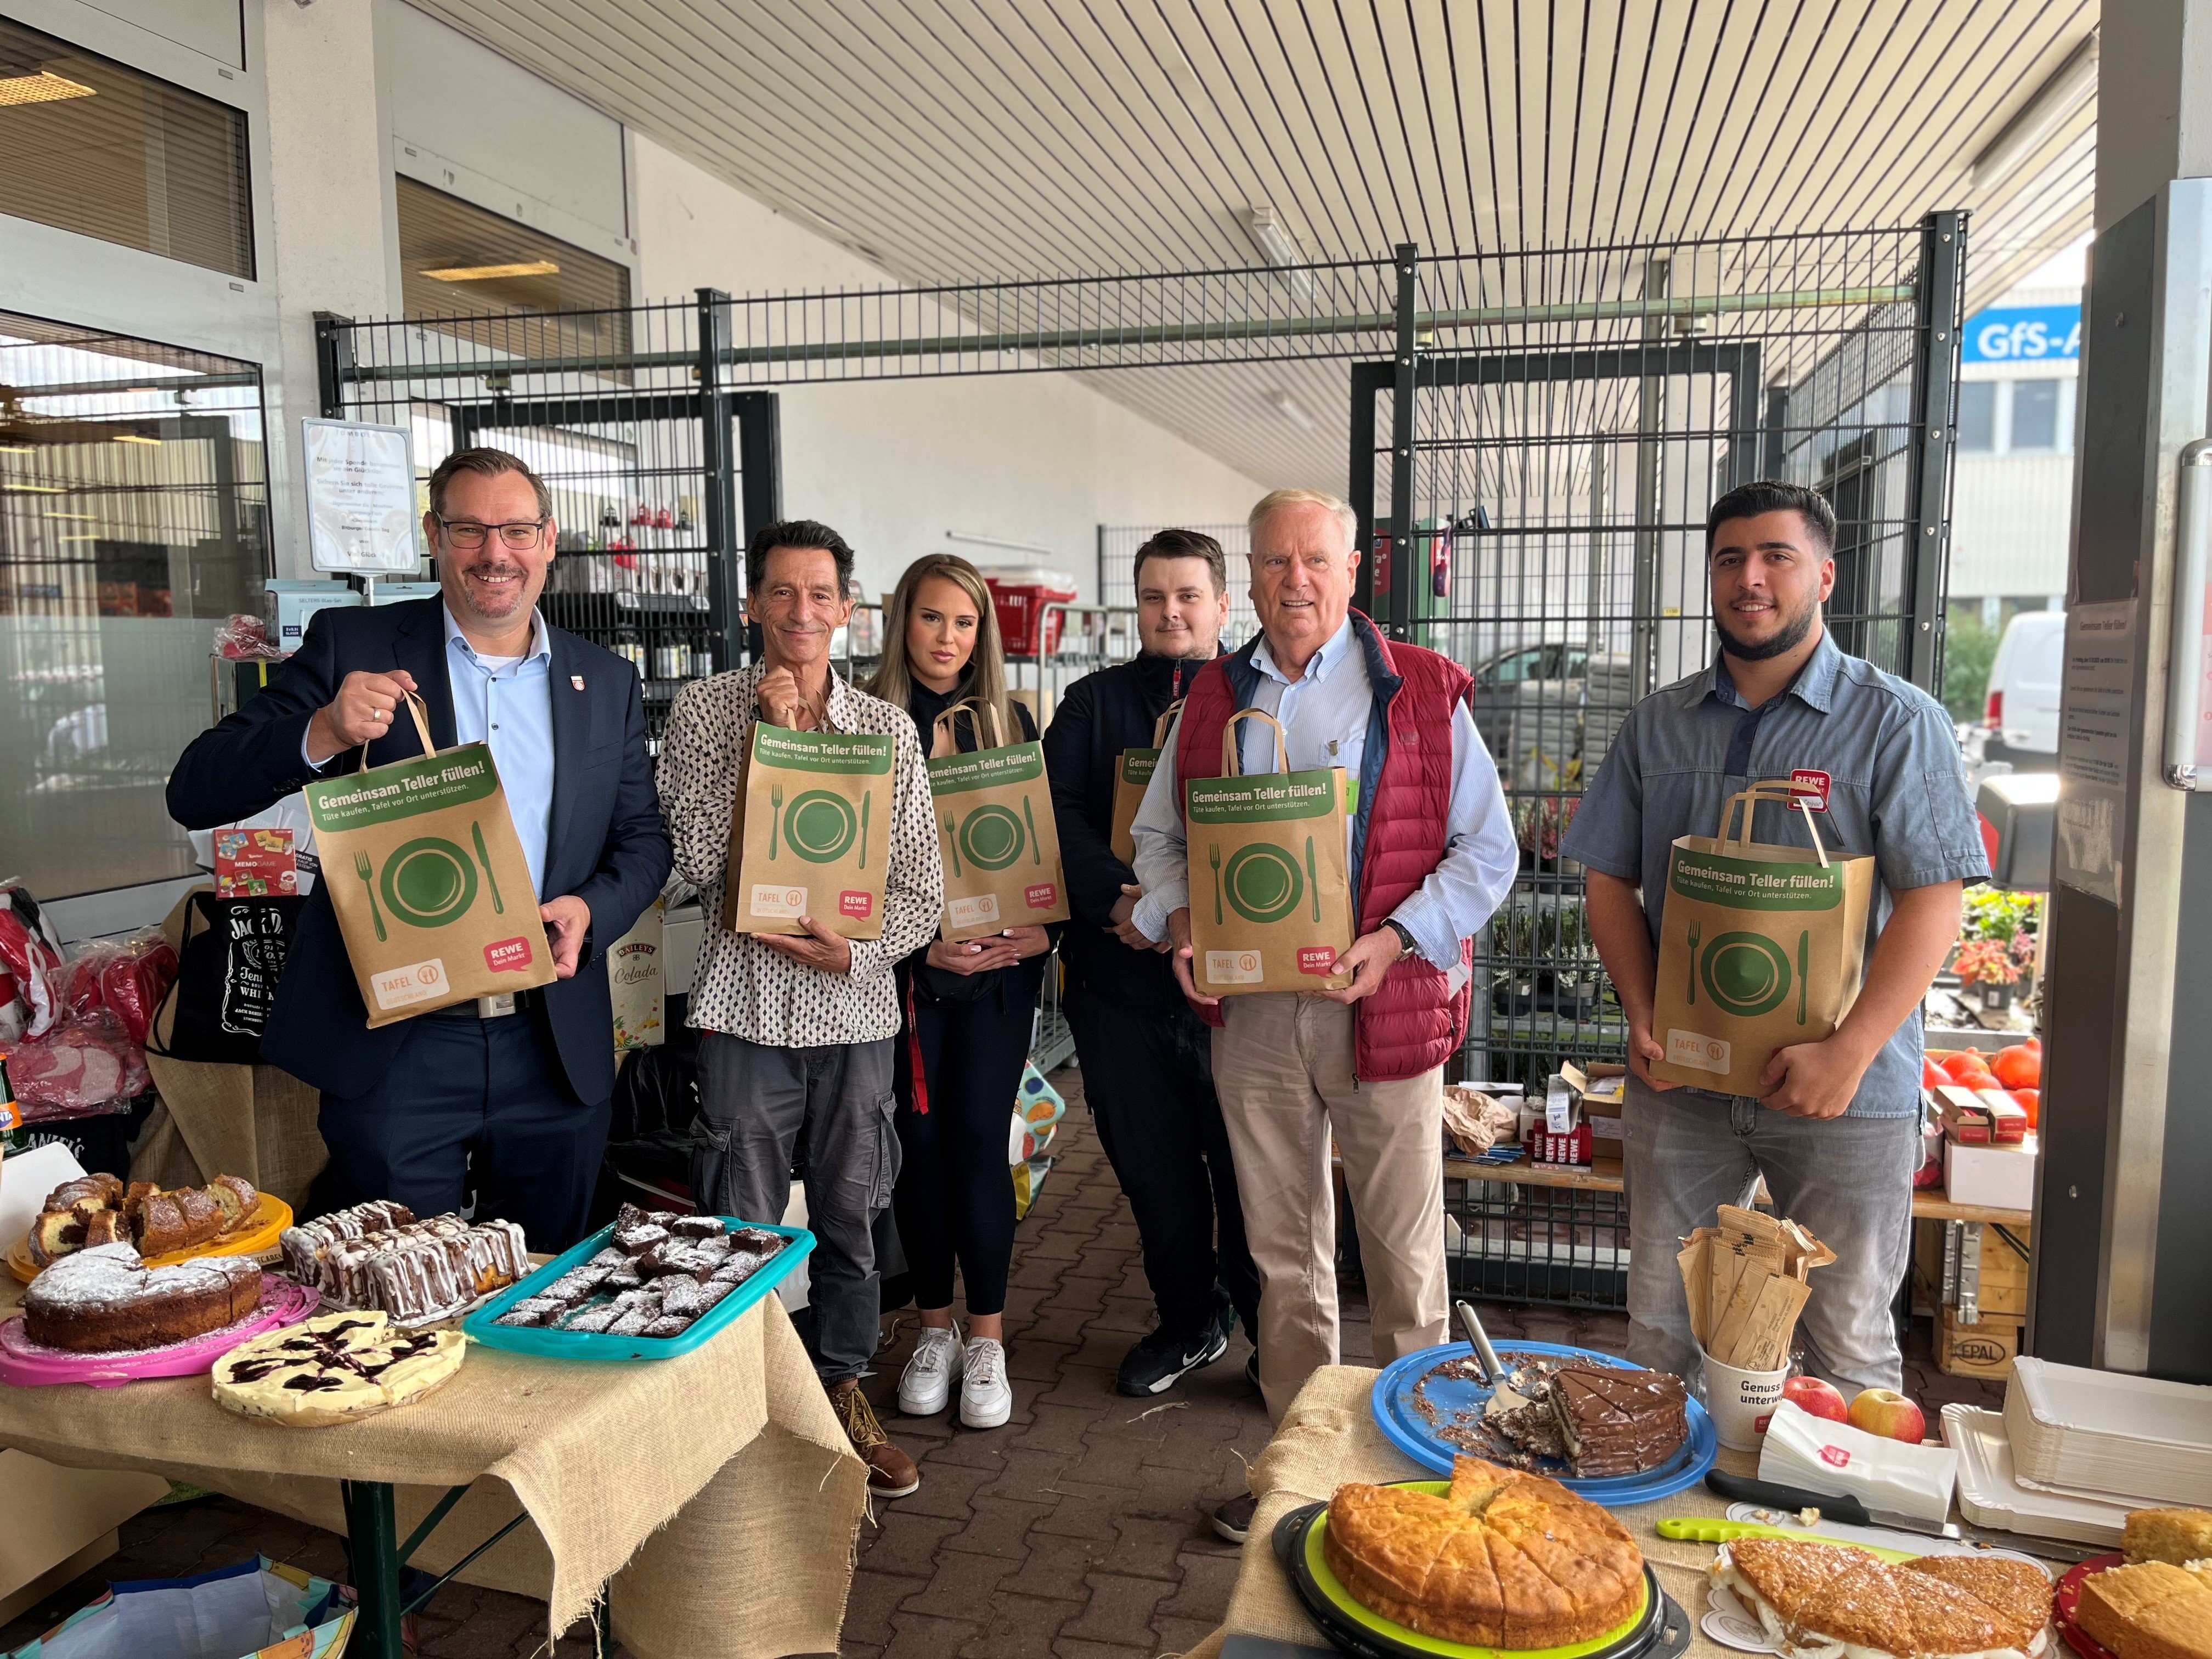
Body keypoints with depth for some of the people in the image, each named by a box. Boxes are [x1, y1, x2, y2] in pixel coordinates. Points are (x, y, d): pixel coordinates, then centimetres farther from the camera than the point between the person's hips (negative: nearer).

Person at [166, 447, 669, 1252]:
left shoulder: (607, 683, 8)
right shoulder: (352, 647, 0)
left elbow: (644, 840, 11)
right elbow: (196, 793, -4)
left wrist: (592, 908, -10)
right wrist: (323, 733, -23)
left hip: (558, 1056, 3)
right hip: (394, 1055, -2)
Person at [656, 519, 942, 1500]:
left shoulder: (887, 728, 4)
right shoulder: (704, 712, -1)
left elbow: (921, 885, 3)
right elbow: (698, 858, -12)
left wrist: (855, 950, -13)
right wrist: (764, 740, -14)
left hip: (855, 1006, 2)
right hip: (746, 1006, -2)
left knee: (851, 1218, 14)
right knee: (741, 1231, 6)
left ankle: (843, 1392, 32)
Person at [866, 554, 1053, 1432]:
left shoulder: (1009, 721, 8)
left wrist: (1044, 926, -7)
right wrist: (923, 944, -12)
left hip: (1000, 963, 1)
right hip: (906, 963, 0)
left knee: (979, 1138, -1)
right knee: (920, 1138, 6)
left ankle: (987, 1339, 12)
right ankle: (935, 1327, 23)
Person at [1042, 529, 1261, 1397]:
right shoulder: (1094, 701, 11)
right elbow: (1056, 812, -1)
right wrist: (1117, 898, -18)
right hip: (1121, 976, 3)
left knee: (1249, 1164, 2)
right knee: (1150, 1163, 13)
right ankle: (1188, 1320, 32)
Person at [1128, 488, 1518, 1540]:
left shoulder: (1423, 692, -2)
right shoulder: (1211, 699, 10)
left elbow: (1487, 848, -3)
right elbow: (1159, 836, 16)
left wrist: (1397, 939, -16)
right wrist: (1180, 927, -3)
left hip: (1383, 1008, -3)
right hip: (1249, 1011, 4)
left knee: (1404, 1248, 5)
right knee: (1283, 1249, 15)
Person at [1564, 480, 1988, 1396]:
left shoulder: (1897, 721, -3)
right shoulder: (1659, 723, 8)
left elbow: (1932, 901, -10)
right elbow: (1611, 881, 10)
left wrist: (1848, 1052, -18)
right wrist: (1642, 1015, -4)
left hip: (1844, 1089, -3)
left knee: (1848, 1340, 9)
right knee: (1662, 1326, 13)